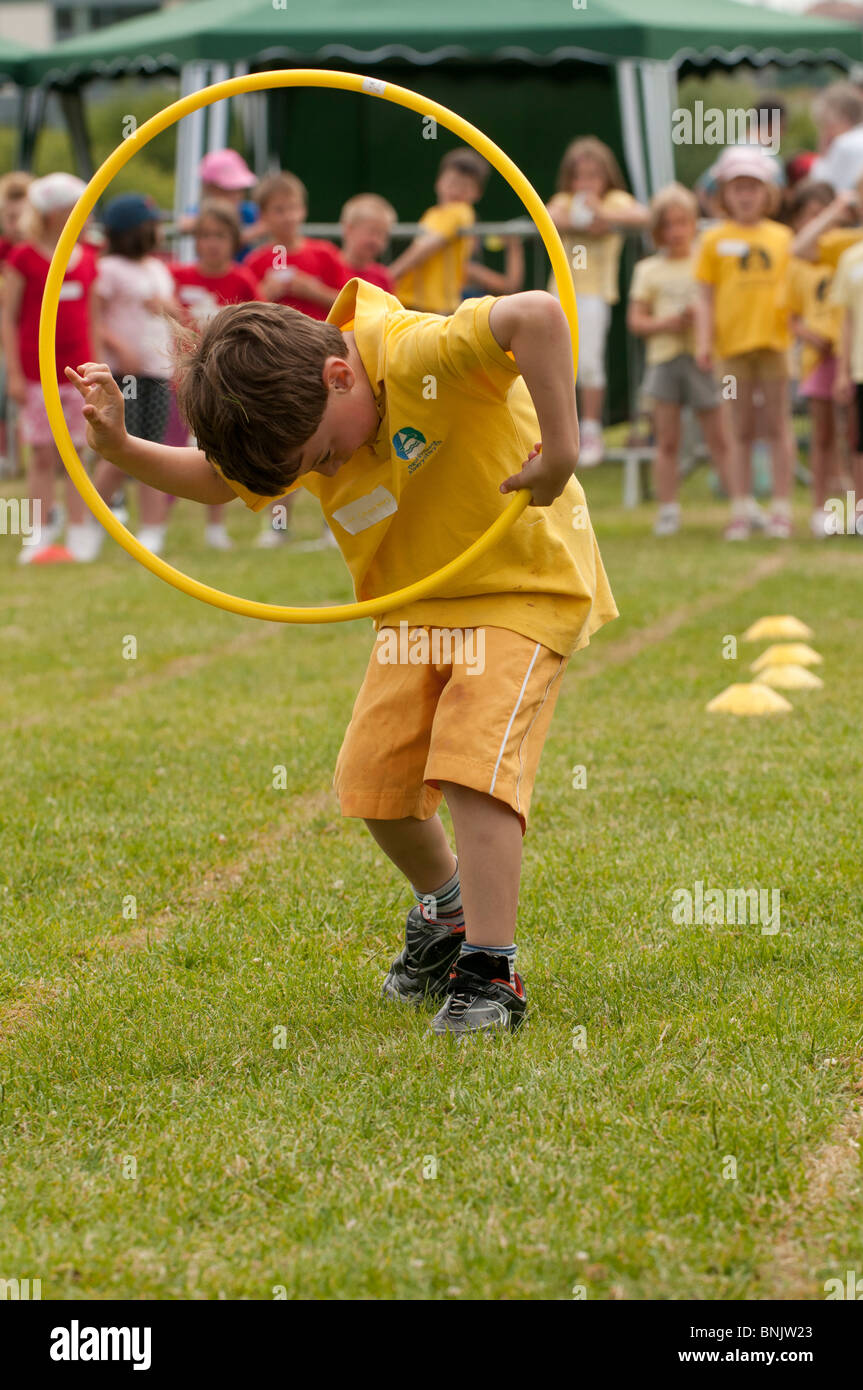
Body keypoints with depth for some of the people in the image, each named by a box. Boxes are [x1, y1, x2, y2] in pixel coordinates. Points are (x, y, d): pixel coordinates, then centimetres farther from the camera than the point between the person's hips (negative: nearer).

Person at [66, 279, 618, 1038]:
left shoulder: (415, 354, -32)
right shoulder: (286, 414, -8)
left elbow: (538, 314, -47)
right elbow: (216, 478, 9)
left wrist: (559, 447, -46)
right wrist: (121, 447, -6)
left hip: (525, 581, -7)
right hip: (418, 602, 7)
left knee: (471, 764, -21)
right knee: (374, 776, 6)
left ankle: (490, 975, -16)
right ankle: (445, 906, 36)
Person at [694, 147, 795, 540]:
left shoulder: (781, 237, 8)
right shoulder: (714, 240, 3)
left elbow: (791, 285, 11)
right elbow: (705, 297, 2)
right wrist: (703, 341, -7)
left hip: (774, 341, 1)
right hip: (733, 342, -1)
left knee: (777, 427, 3)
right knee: (740, 432, 4)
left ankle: (781, 509, 7)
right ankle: (741, 511, 7)